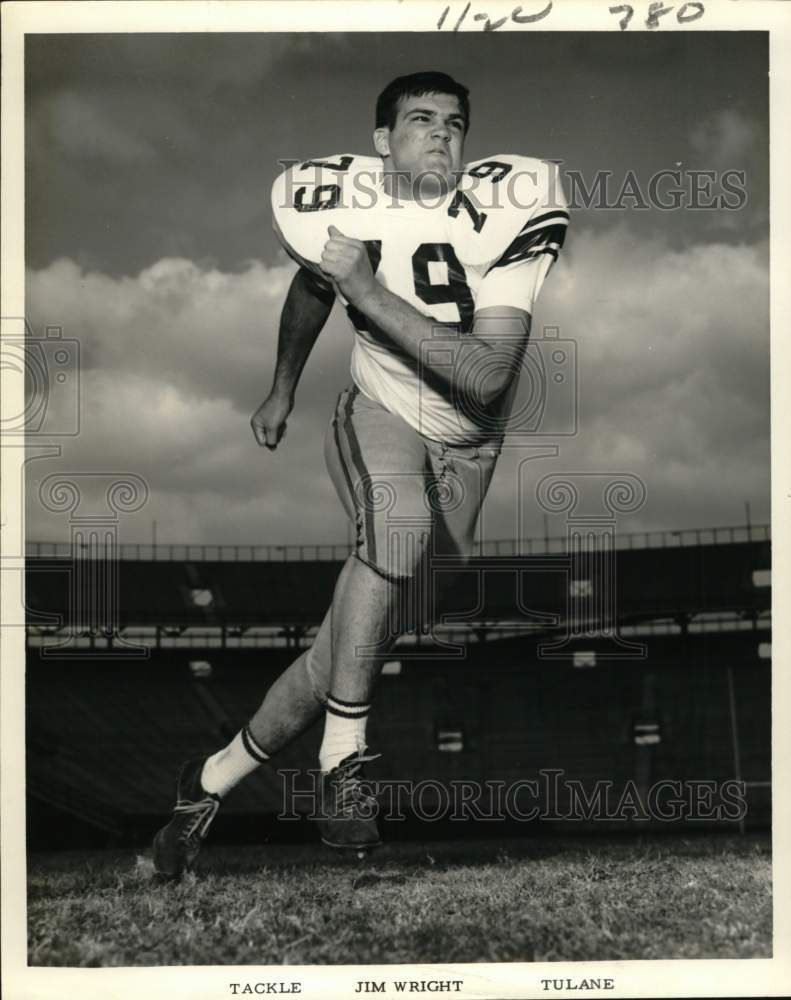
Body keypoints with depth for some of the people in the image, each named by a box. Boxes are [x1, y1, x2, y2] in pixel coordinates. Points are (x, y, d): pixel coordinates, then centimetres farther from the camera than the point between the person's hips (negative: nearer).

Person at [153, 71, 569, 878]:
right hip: (379, 416, -1)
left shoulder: (500, 219, -20)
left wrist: (371, 291, -32)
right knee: (401, 519, -36)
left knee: (368, 634, -2)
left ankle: (211, 782, 16)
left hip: (462, 446, 1)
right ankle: (342, 758, -25)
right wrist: (281, 393, 23)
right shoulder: (342, 205, -11)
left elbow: (488, 376, -29)